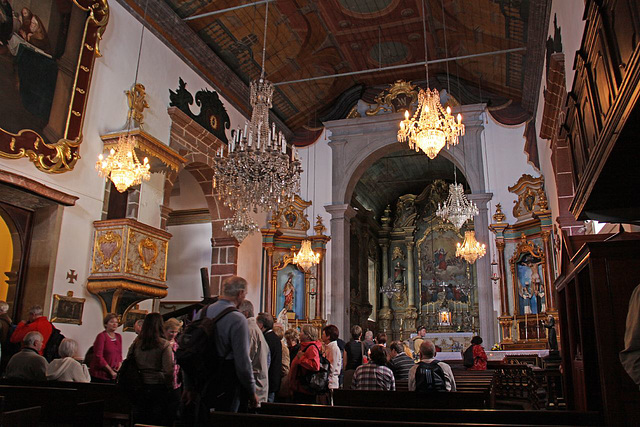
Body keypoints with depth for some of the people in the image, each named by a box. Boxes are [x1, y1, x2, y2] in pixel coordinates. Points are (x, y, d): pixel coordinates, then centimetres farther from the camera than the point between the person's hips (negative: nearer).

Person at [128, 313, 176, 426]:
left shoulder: (136, 344, 0)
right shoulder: (164, 345, -12)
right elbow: (168, 371, -16)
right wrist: (170, 387, -4)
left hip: (139, 389, 4)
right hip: (158, 388, -4)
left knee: (139, 421, 15)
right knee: (157, 422, 7)